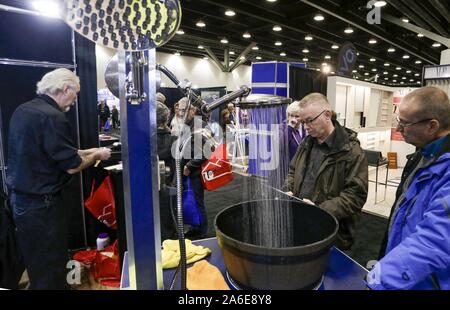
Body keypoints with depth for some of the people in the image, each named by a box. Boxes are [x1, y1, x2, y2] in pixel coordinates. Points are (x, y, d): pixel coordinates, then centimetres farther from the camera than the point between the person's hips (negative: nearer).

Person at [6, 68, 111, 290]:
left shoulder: (23, 110, 7)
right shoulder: (52, 116, -22)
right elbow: (72, 166, -20)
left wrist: (87, 152, 14)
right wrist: (96, 156, -2)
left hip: (20, 197, 9)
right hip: (41, 203, -9)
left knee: (37, 262, 24)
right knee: (50, 266, 6)